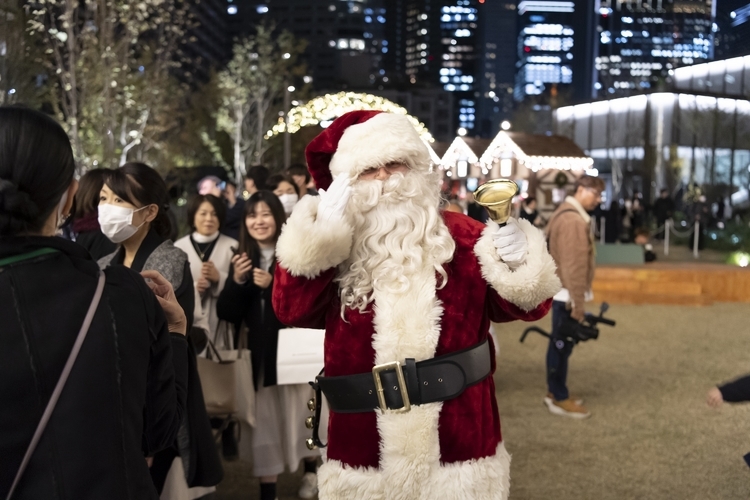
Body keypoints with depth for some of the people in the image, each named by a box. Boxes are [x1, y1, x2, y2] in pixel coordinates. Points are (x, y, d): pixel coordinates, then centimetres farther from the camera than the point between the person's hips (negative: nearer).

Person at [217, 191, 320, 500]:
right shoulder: (242, 259, 6)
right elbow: (227, 313, 3)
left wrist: (273, 285, -22)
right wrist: (237, 281, -13)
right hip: (258, 353, 3)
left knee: (299, 414, 7)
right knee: (263, 423, 5)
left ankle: (311, 471, 33)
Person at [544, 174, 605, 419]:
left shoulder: (566, 213, 14)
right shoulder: (574, 221, -19)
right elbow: (575, 266, -23)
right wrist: (578, 304, -22)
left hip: (560, 290, 10)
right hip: (567, 294, -10)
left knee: (559, 344, 16)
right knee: (562, 345, -2)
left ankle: (555, 391, 25)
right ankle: (560, 399, 6)